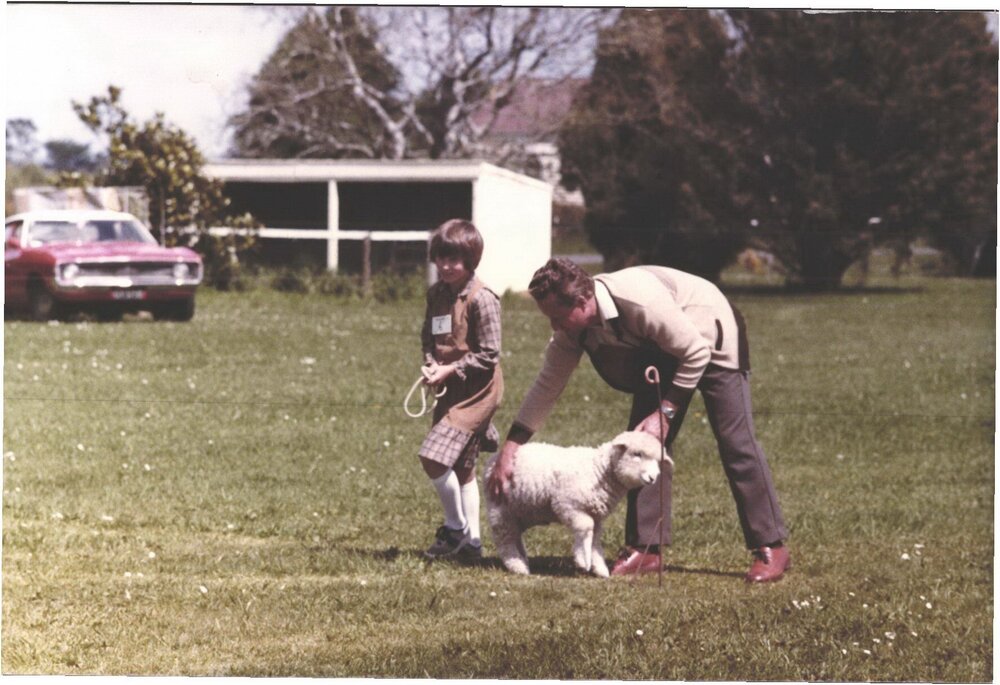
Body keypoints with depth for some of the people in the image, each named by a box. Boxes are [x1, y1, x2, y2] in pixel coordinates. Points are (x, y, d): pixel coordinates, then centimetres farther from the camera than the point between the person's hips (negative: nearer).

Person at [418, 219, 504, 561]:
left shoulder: (481, 299, -16)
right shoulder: (436, 293, 7)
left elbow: (488, 355, -15)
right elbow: (429, 337, 17)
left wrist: (451, 369, -18)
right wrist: (430, 365, -2)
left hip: (477, 389, -9)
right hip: (451, 389, 9)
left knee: (434, 456, -17)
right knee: (462, 467, 14)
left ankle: (456, 529, 0)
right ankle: (471, 541, 24)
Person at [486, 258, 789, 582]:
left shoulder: (639, 300, -40)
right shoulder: (571, 328, -18)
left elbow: (696, 354, -31)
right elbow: (547, 384, -9)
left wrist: (666, 413, -29)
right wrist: (510, 447, -13)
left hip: (710, 339, -7)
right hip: (661, 349, 7)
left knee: (735, 441, -9)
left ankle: (771, 549, -5)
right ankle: (645, 548, 0)